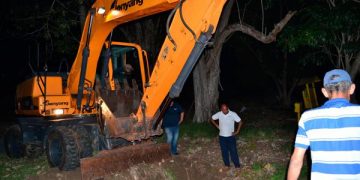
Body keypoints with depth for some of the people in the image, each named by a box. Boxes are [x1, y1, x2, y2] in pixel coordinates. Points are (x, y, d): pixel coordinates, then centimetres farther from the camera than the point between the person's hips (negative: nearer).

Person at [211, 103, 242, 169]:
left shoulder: (233, 114, -16)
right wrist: (217, 125, 0)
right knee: (224, 151, 12)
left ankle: (237, 165, 16)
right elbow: (212, 119, 7)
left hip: (231, 136, -2)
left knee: (233, 151, 1)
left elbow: (240, 122, -6)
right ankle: (227, 164, 29)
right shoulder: (219, 114, -10)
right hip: (222, 136, 2)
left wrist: (237, 131, -8)